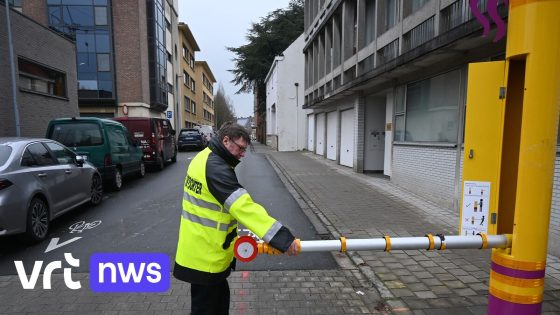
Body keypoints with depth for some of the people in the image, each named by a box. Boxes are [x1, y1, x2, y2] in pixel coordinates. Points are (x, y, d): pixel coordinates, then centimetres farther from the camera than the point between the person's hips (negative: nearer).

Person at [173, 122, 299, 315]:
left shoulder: (205, 158, 7)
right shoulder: (216, 167, -25)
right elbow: (244, 207, -34)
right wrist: (281, 237, -34)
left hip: (201, 249, 10)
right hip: (206, 255, -10)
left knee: (219, 297, 25)